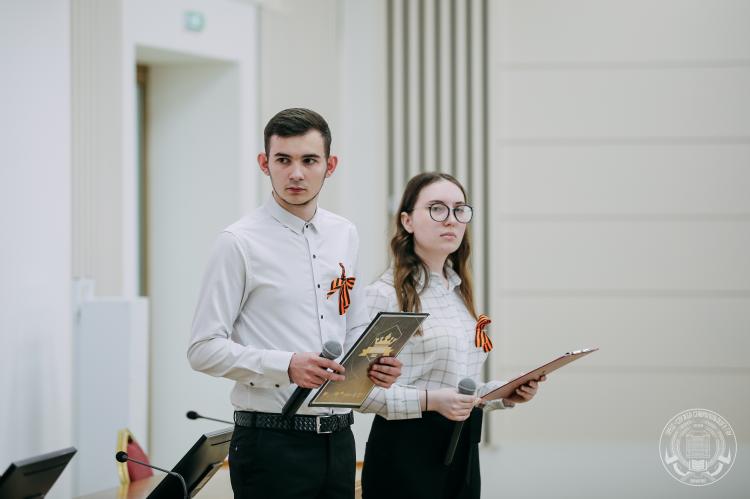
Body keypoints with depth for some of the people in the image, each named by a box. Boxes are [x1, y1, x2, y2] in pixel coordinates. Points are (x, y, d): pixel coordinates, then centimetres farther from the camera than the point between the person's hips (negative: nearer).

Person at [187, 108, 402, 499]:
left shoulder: (345, 236, 12)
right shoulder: (240, 243, -6)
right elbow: (204, 349, -11)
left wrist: (376, 363, 0)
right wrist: (286, 367, -22)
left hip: (337, 437, 6)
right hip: (272, 441, -6)